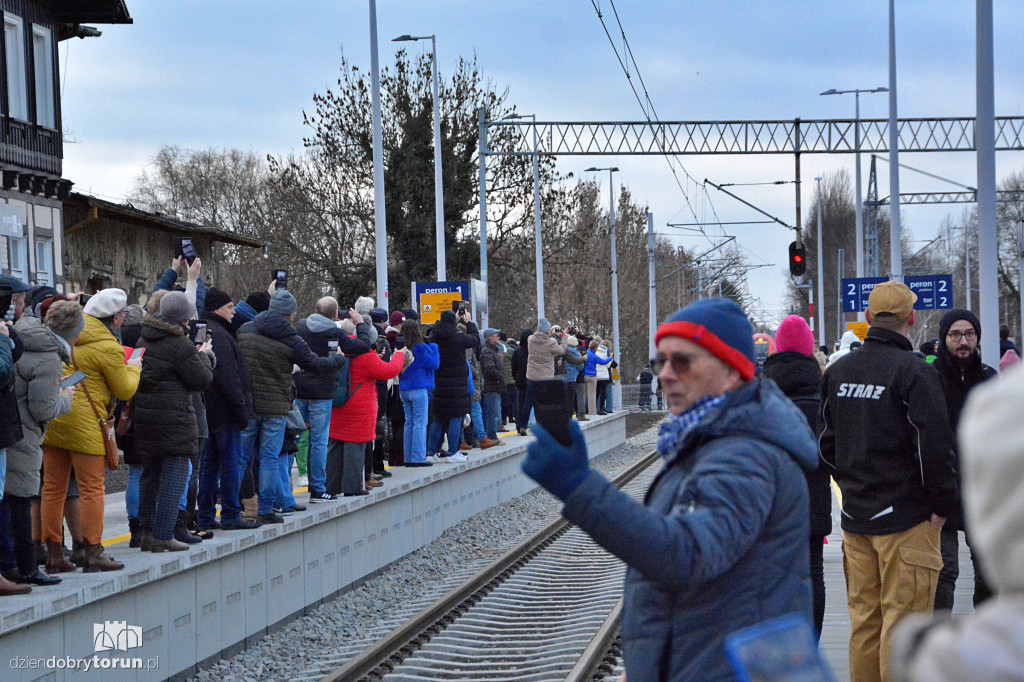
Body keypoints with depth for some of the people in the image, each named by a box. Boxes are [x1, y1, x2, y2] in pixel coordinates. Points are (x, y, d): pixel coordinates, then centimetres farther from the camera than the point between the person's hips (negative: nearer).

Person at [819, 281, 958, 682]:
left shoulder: (838, 371, 9)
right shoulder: (913, 371, -13)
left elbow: (826, 442, 17)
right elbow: (935, 445, -18)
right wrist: (942, 505, -8)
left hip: (855, 514, 7)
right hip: (906, 517, -6)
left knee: (864, 618, 13)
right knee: (903, 621, -3)